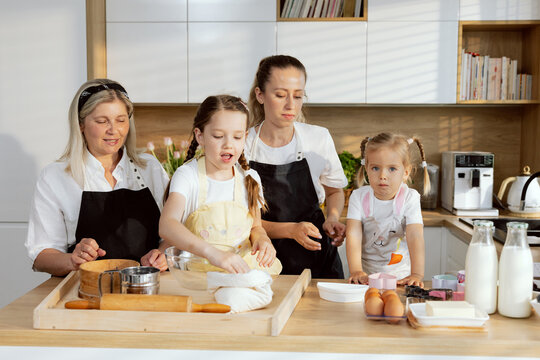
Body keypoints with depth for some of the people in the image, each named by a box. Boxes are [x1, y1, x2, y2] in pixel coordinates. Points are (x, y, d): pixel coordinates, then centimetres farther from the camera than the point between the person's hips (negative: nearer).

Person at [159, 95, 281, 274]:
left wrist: (261, 239, -5)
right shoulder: (187, 175, -9)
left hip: (241, 266, 3)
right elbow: (166, 225, -26)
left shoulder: (249, 178, 5)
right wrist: (212, 252, -41)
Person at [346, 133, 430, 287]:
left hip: (400, 276, -1)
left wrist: (416, 274, -30)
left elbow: (415, 237, -17)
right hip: (366, 275, 1)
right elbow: (353, 235, -14)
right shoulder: (358, 197, -4)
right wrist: (356, 271, -28)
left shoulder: (409, 198, -7)